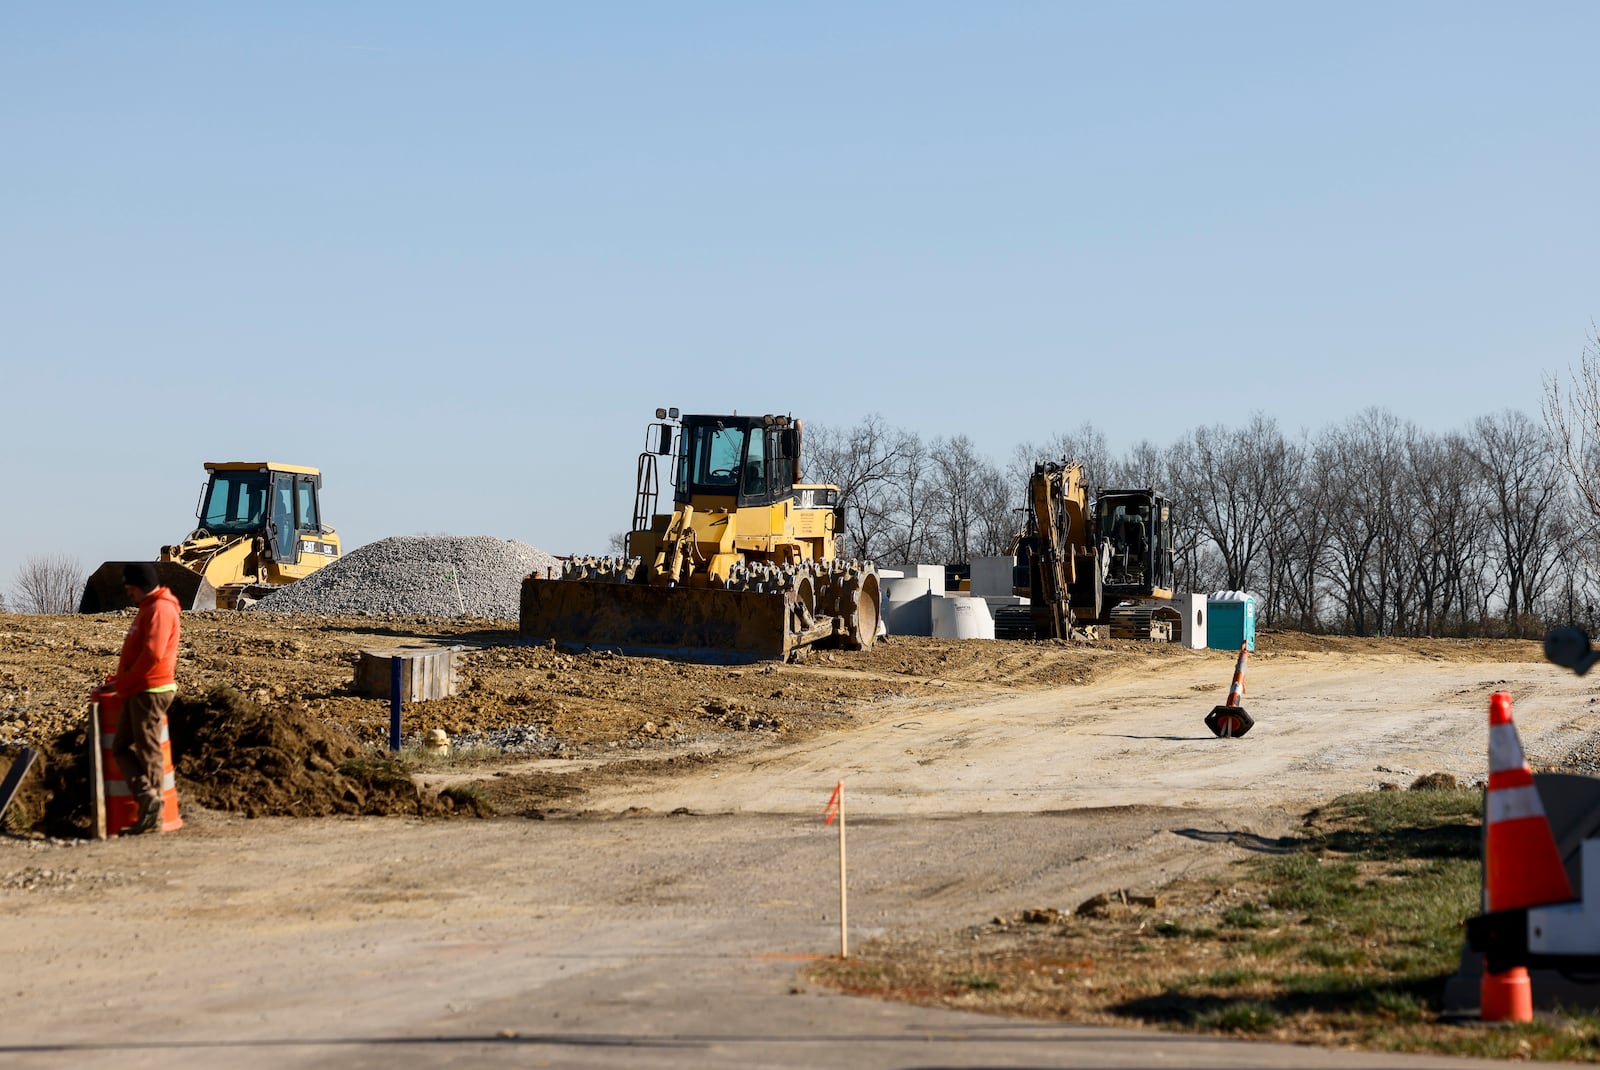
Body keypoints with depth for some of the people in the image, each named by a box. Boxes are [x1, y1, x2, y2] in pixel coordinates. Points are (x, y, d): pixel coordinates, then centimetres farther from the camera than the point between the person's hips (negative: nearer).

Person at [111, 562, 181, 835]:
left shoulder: (160, 609, -15)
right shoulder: (148, 608, 19)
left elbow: (152, 654, -24)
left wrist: (123, 683, -15)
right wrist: (121, 679, 12)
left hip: (151, 691, -10)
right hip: (137, 690, 10)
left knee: (148, 750, -8)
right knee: (122, 747, 8)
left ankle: (152, 816, -7)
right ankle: (147, 797, 1)